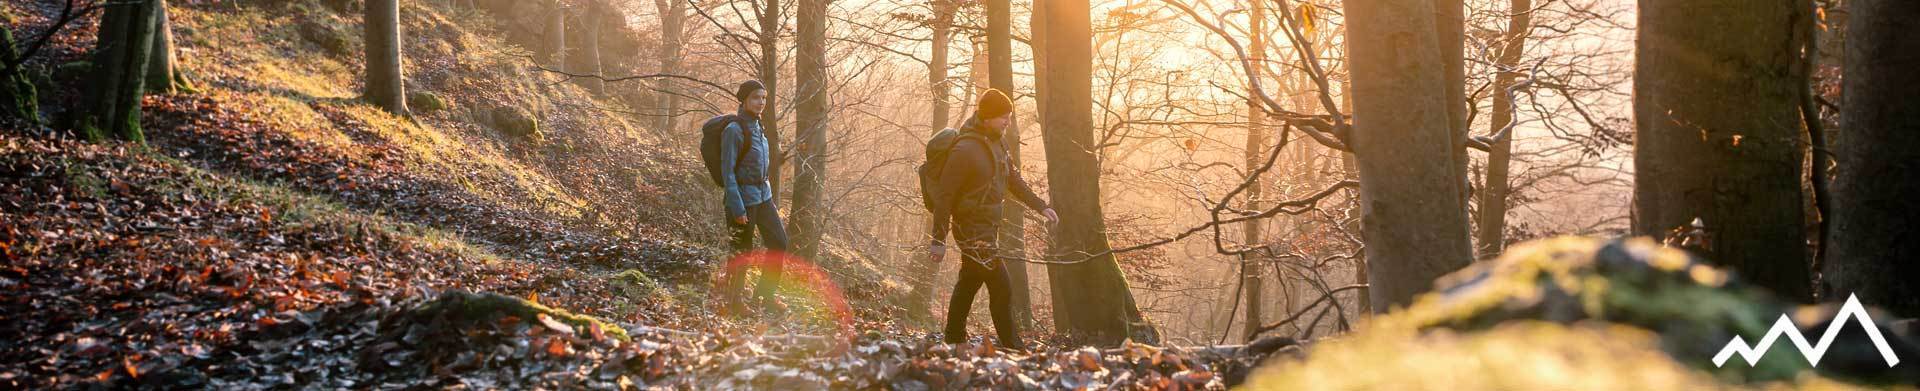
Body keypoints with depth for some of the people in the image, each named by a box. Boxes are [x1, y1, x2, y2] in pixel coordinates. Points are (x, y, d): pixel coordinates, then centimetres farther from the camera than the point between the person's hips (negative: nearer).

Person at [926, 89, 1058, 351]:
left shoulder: (996, 144, 9)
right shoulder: (965, 150, -20)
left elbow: (1013, 180, 20)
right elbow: (944, 196, -18)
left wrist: (1041, 207, 12)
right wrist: (939, 240, -18)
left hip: (988, 227, 9)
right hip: (972, 229, -9)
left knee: (968, 285, 18)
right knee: (1001, 288, -12)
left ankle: (954, 340, 29)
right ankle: (1013, 348, -7)